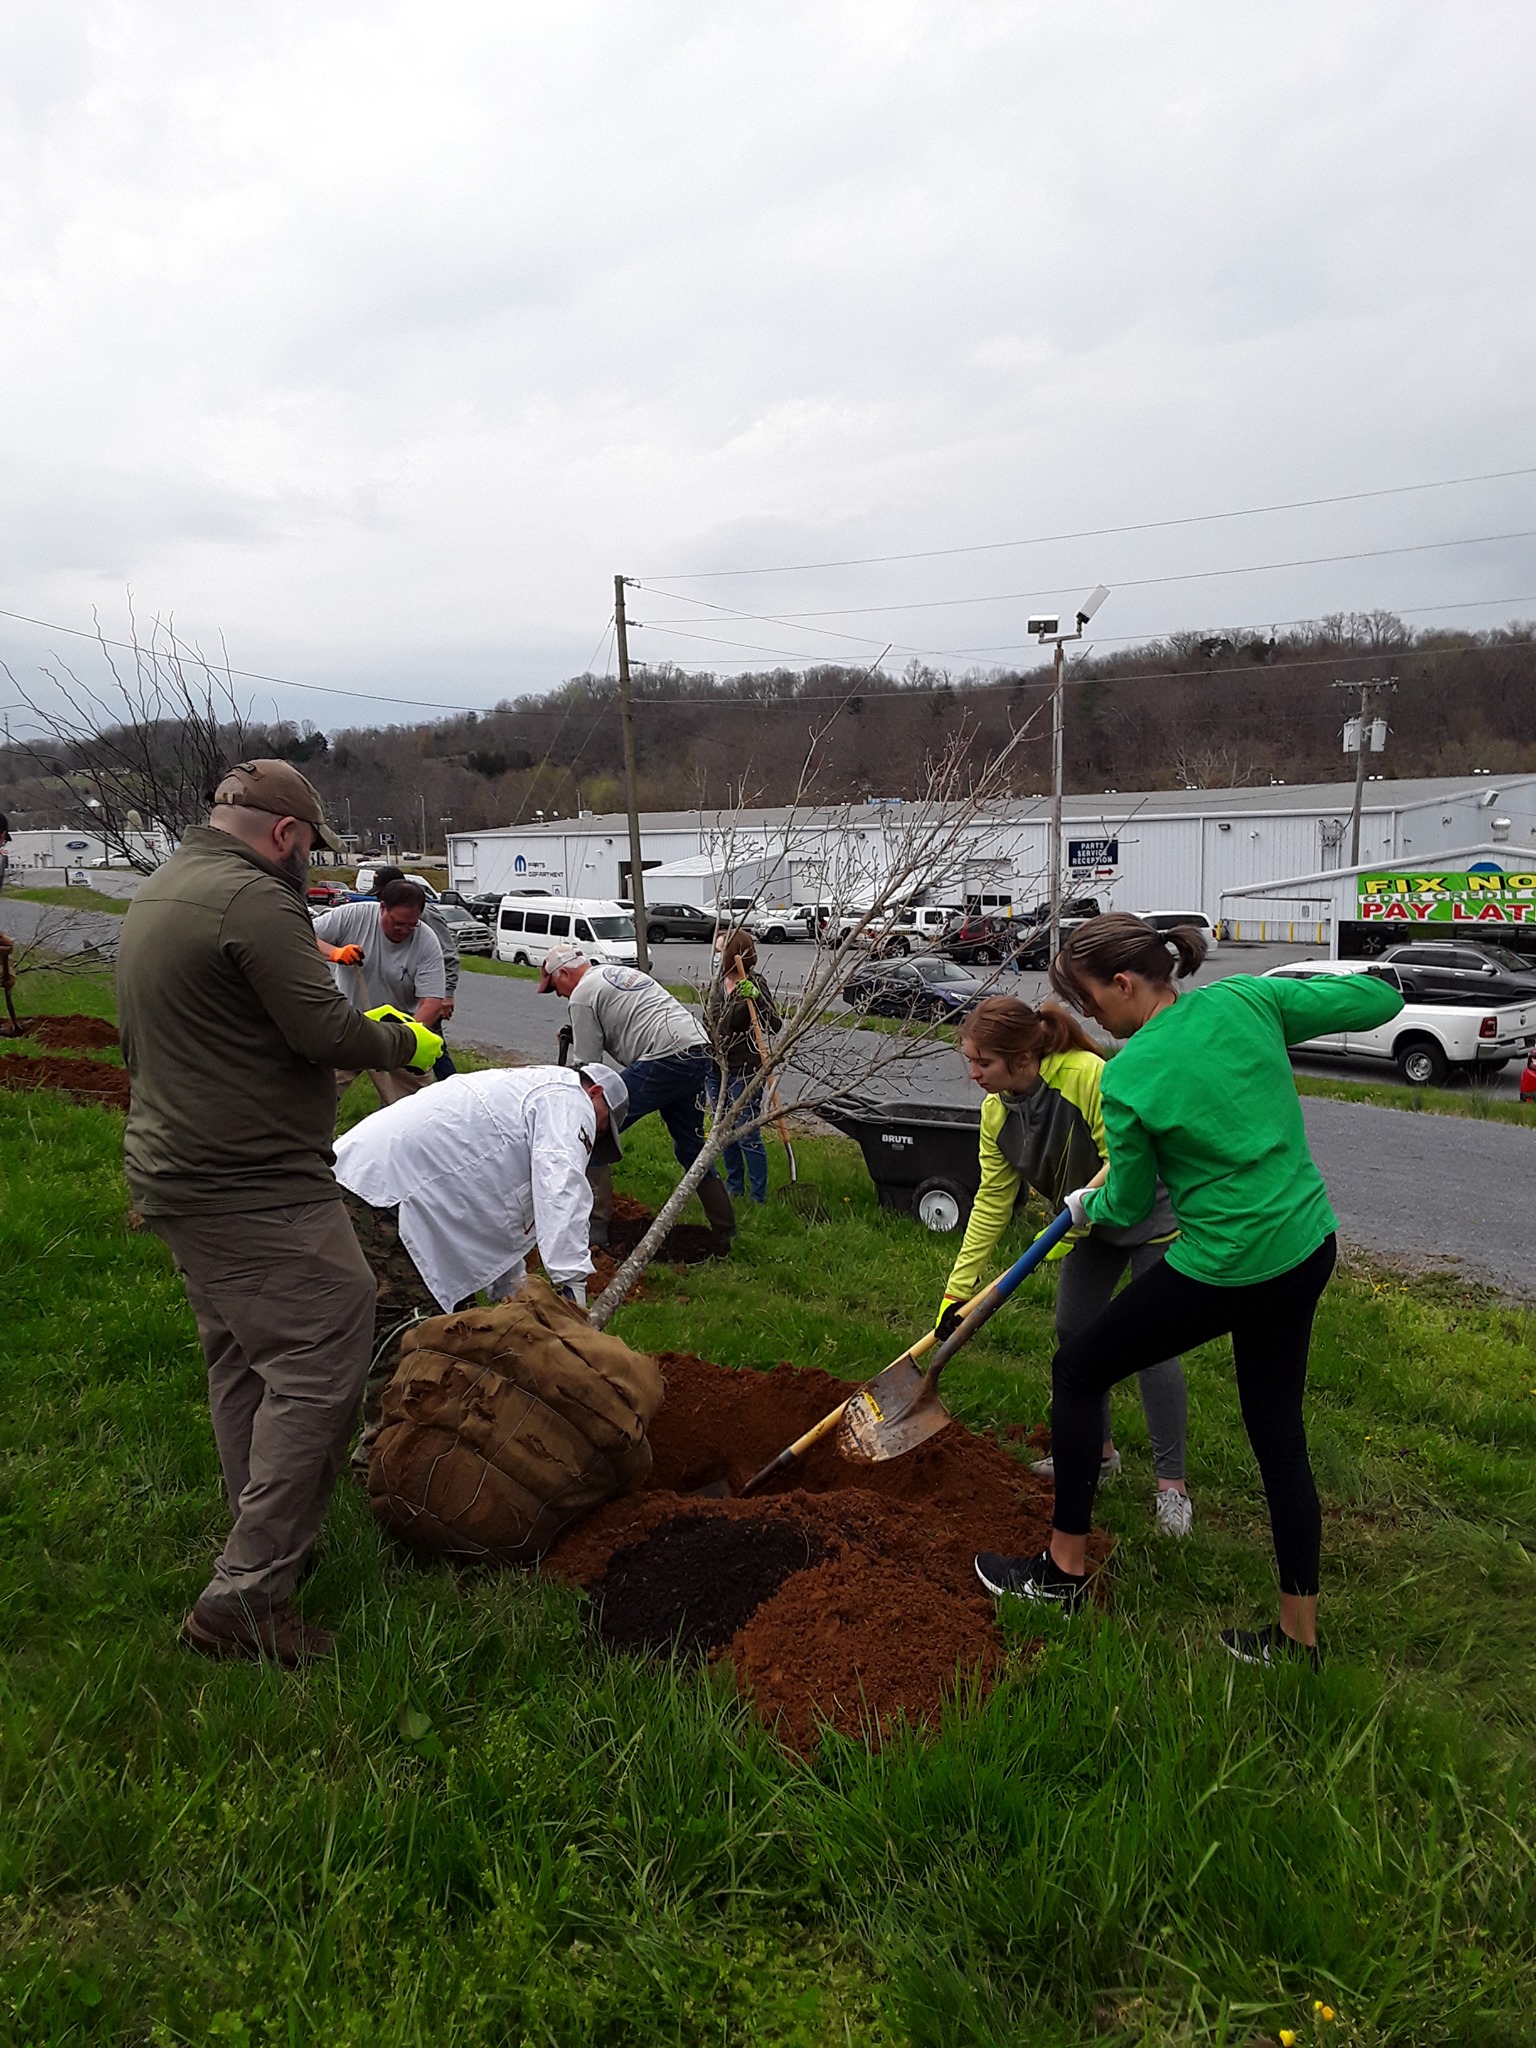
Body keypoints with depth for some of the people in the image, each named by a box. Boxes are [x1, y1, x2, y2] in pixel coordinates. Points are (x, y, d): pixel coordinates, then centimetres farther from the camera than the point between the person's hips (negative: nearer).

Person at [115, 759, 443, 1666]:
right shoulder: (255, 900, -17)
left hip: (175, 1175, 11)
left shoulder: (157, 893, 15)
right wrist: (404, 1041, -4)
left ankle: (268, 1544, 32)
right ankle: (248, 1592, -4)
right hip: (255, 1190, -11)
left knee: (242, 1360, 19)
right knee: (320, 1366, -7)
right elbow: (327, 1031, -22)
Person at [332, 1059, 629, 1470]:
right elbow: (559, 1186, -20)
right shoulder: (568, 1098, 0)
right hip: (378, 1191, -11)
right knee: (407, 1325, -8)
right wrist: (570, 1283, -27)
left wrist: (517, 1300, 33)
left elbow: (496, 1220, 34)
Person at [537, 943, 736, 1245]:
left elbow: (587, 1065, 1)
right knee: (691, 1147, 20)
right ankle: (725, 1233, 26)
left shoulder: (582, 995, 2)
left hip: (664, 1059, -9)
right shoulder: (624, 972, 28)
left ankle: (593, 1228, -5)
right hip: (702, 1053, 9)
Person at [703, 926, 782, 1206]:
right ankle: (734, 1188, 34)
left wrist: (756, 998, -38)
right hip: (718, 1069, 8)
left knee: (748, 1136, -3)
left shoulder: (753, 988, -17)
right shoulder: (717, 985, 5)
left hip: (745, 1072, -8)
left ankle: (759, 1198, 9)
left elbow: (776, 1025, -25)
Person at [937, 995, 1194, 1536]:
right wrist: (960, 1286, -9)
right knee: (1072, 1329, 9)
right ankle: (1097, 1450, 29)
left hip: (1152, 1209, -7)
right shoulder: (997, 1110, -11)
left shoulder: (1089, 1077, -35)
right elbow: (992, 1201, -7)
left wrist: (1072, 1222, -29)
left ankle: (1171, 1485, 3)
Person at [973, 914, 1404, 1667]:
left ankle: (1065, 1568, 24)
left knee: (1076, 1372, 12)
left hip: (1222, 1272, -7)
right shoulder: (1243, 999, -5)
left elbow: (1131, 1204, -3)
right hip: (1306, 1249, 7)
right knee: (1277, 1430, 19)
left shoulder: (1127, 1078, -18)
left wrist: (1089, 1205, 18)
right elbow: (1378, 1001, 3)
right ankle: (1298, 1633, 31)